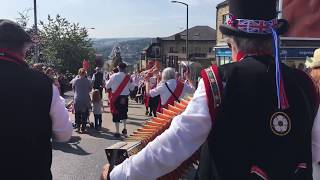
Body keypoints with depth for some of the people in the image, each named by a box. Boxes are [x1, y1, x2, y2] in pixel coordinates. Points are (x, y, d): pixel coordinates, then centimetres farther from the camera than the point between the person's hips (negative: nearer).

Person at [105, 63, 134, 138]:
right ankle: (124, 129, 22)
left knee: (116, 114, 5)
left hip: (116, 97, -1)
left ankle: (117, 132, 6)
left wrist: (108, 81, 22)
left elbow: (107, 86, 3)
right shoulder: (127, 77, -5)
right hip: (124, 97, 2)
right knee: (124, 113, 21)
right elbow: (131, 88, 5)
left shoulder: (114, 76, -8)